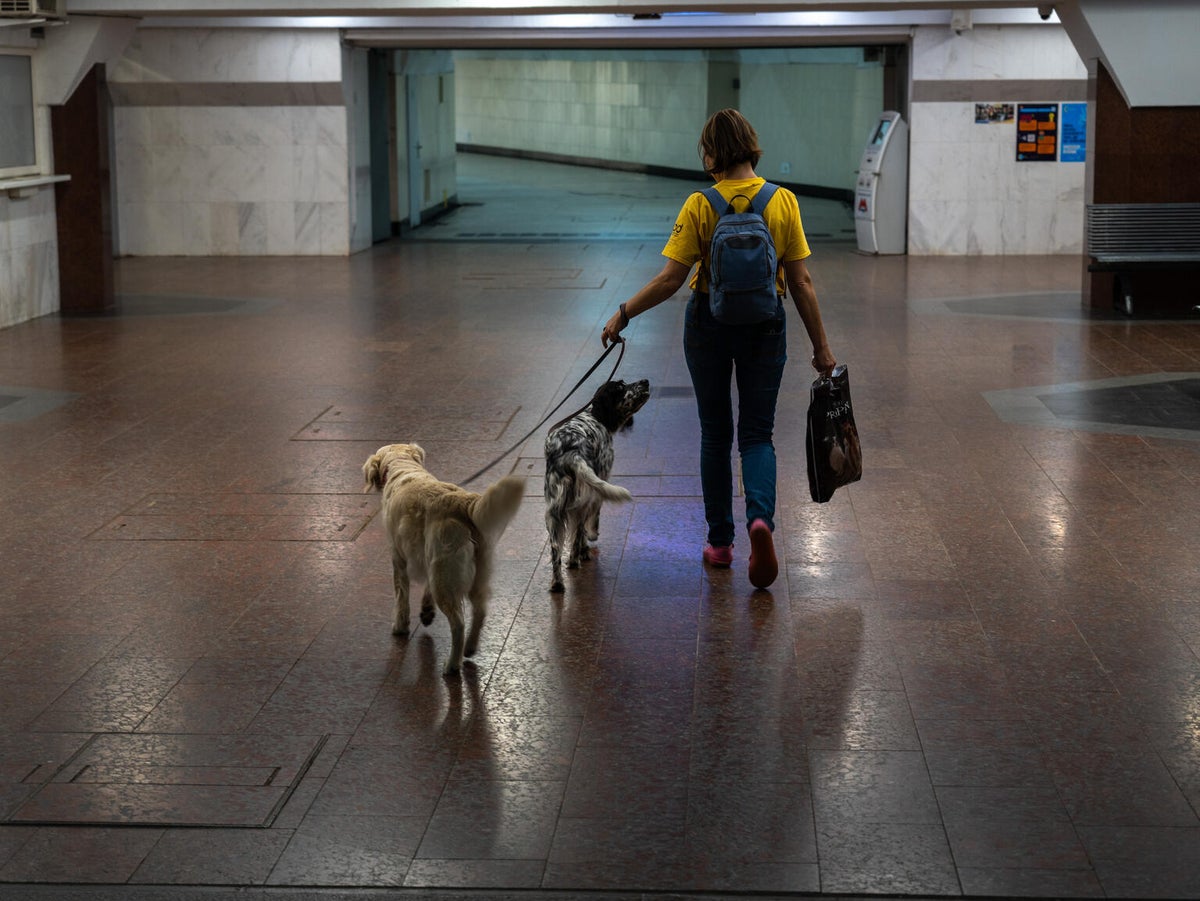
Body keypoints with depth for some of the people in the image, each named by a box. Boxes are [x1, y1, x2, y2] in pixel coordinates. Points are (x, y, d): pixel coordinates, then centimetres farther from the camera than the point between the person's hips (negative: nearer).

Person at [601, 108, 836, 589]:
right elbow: (801, 282, -4)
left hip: (709, 323, -1)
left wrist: (623, 314, -1)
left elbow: (671, 279, -13)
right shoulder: (783, 201, -5)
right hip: (765, 326, 1)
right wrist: (821, 347, 3)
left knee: (716, 435, 14)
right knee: (757, 434, 9)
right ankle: (760, 518, -18)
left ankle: (720, 541, 20)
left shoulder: (700, 206, -11)